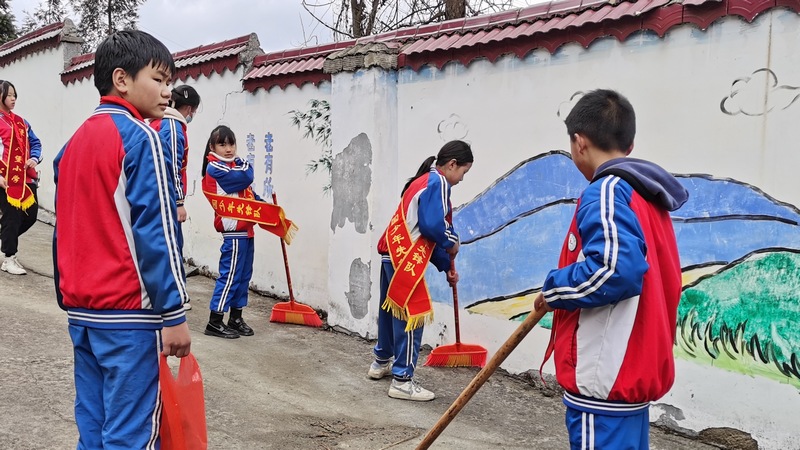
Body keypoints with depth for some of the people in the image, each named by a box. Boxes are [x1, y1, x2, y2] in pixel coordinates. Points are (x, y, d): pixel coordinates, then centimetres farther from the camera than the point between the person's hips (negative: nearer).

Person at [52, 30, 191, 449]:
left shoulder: (75, 142, 14)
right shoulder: (139, 137, -10)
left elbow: (64, 230, 17)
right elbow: (154, 231, -17)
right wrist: (173, 312, -15)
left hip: (82, 310, 8)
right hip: (129, 312, -8)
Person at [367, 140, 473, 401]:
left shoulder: (425, 181, 19)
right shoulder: (437, 182, -11)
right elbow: (432, 225, -22)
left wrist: (446, 267, 20)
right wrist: (451, 243, -2)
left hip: (393, 253, 10)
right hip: (406, 258, -10)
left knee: (391, 309, 23)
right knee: (411, 315, -4)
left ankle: (381, 362, 39)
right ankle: (402, 380, 1)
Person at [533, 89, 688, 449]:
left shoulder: (606, 192, -15)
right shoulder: (646, 197, 14)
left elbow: (615, 269, -29)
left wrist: (554, 289, -13)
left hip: (605, 381, -10)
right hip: (632, 372, 10)